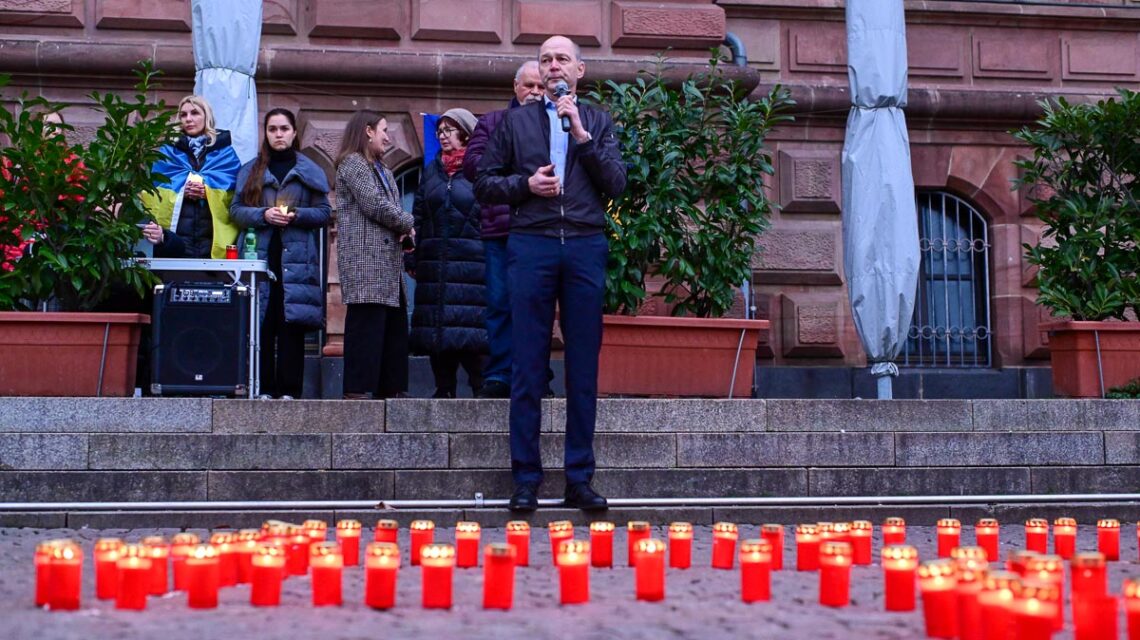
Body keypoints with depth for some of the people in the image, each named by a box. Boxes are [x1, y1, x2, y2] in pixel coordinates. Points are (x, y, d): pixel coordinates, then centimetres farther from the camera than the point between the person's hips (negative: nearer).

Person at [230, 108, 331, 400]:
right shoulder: (250, 170, 15)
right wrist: (263, 214, -9)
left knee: (291, 323, -5)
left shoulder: (310, 171, 12)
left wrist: (296, 214, -10)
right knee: (262, 323, -4)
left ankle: (289, 389, -3)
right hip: (261, 255, 1)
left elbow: (324, 212, 7)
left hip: (296, 258, -1)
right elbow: (235, 209, 9)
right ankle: (263, 388, 1)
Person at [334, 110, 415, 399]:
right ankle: (357, 390, -12)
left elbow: (393, 207, 22)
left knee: (393, 323, 7)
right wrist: (407, 223, 1)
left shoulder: (382, 169, 27)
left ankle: (389, 388, 11)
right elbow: (375, 205, -12)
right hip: (366, 259, -9)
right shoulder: (353, 164, -3)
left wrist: (404, 233, 1)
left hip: (387, 261, 9)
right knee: (367, 323, -12)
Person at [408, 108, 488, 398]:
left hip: (471, 262, -5)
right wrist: (413, 257, 9)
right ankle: (444, 390, 12)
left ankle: (480, 386, -1)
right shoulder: (432, 171, 16)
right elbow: (418, 216, 15)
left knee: (471, 323, -8)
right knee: (436, 324, 5)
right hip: (434, 261, 5)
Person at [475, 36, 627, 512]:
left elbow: (616, 184, 3)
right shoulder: (515, 121, 14)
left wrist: (581, 134, -4)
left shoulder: (598, 122, 15)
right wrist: (526, 184, -6)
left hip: (585, 246, 1)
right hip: (531, 244, -1)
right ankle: (526, 480, 6)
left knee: (584, 369, 2)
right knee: (528, 367, -1)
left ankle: (579, 479, 9)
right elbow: (484, 184, 11)